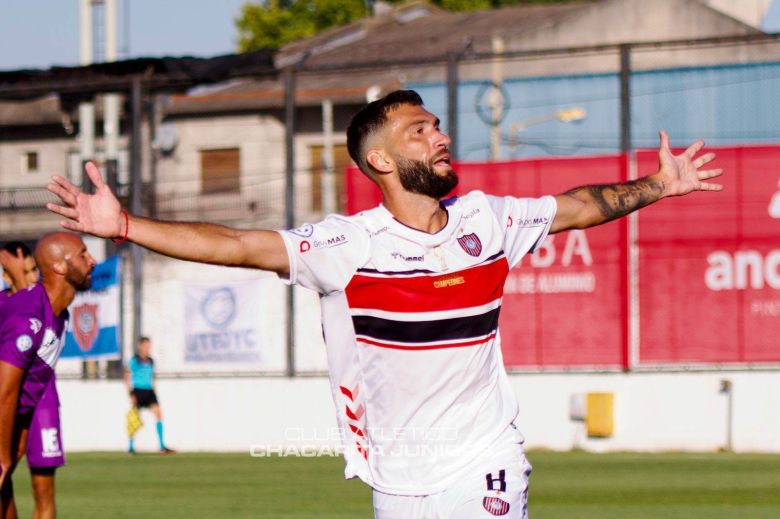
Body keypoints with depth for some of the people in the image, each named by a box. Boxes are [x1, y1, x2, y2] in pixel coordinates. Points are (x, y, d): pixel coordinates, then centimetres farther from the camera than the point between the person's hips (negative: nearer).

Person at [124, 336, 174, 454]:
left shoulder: (150, 361, 14)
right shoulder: (134, 360, -3)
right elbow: (127, 377, -5)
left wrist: (153, 392, 20)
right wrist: (131, 394, -11)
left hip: (149, 391, 5)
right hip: (138, 390, -5)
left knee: (158, 414, -11)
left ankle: (162, 447, -13)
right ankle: (131, 447, 16)